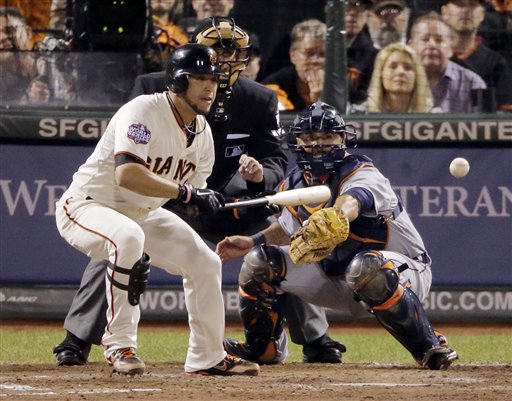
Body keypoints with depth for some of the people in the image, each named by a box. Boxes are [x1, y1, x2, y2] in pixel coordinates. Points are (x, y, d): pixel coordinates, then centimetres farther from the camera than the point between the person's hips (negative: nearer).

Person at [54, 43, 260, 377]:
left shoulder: (202, 130, 1)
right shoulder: (143, 111, -26)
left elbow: (196, 193, 6)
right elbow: (126, 174, -39)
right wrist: (186, 192, -38)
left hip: (143, 213, 9)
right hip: (87, 207, -9)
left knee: (205, 263, 5)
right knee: (127, 237, -39)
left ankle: (207, 357, 23)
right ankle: (120, 344, -28)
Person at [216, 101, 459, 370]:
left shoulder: (363, 174, -22)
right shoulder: (295, 184, -1)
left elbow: (350, 202, -49)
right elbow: (289, 229, 21)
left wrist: (337, 217, -71)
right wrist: (252, 242, 5)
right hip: (335, 276, 7)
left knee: (366, 267, -44)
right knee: (259, 261, -2)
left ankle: (429, 348, -29)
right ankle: (261, 347, 18)